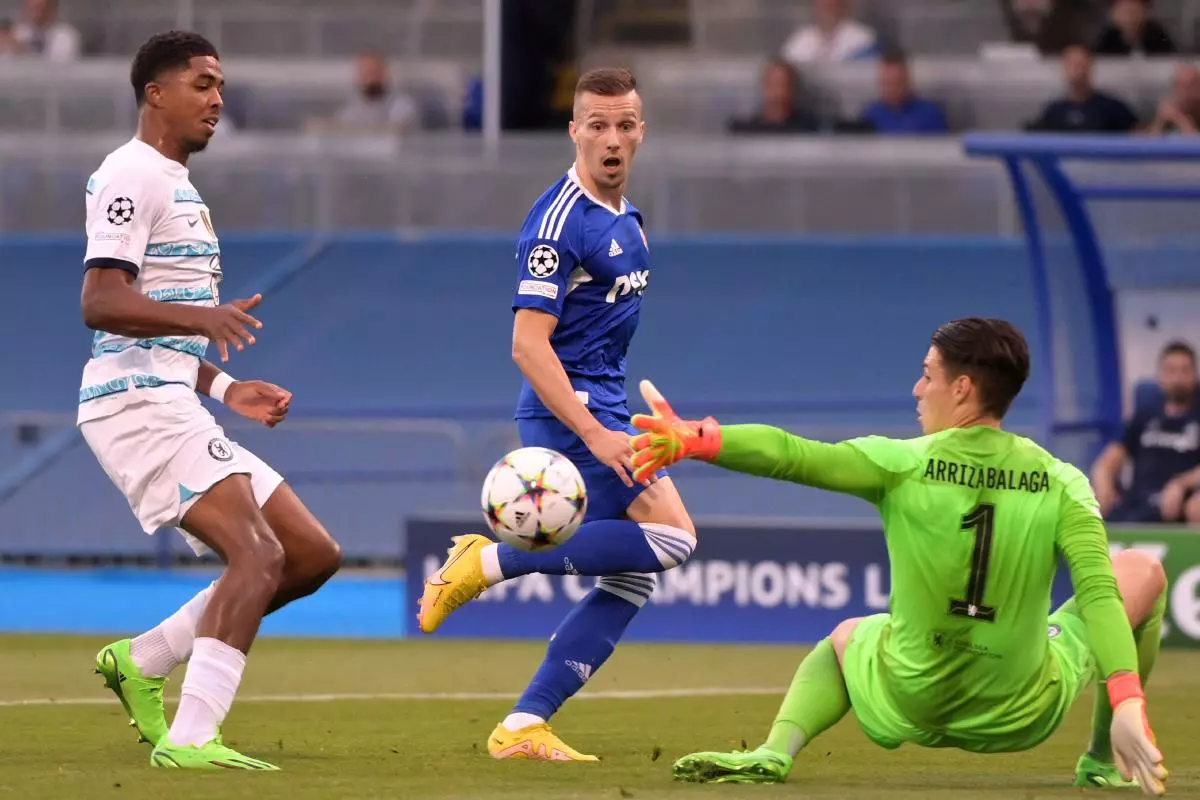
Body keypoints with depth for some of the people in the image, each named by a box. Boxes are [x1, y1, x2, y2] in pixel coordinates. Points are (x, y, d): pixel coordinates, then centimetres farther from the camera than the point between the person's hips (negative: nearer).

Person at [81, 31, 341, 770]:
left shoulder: (177, 185, 24)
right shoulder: (133, 175, -7)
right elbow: (101, 303, -20)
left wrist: (225, 389, 22)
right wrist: (200, 316, -34)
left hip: (174, 408, 10)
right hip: (139, 404, -10)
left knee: (314, 555, 7)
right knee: (260, 556, -22)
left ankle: (141, 661, 10)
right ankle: (189, 739, -25)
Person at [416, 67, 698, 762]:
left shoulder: (625, 217, 14)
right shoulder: (560, 220, -15)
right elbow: (528, 345, -20)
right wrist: (595, 435, -26)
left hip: (601, 409, 9)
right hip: (570, 411, -9)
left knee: (633, 579, 5)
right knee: (671, 534, -20)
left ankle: (523, 728, 4)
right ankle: (490, 563, -12)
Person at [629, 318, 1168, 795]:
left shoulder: (902, 464, -13)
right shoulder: (1062, 485, -11)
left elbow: (788, 454, -22)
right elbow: (1098, 593, -21)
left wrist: (693, 439, -19)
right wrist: (1128, 707, -26)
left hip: (907, 713, 0)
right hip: (1023, 719, 0)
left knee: (845, 639, 36)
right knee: (1142, 572, 20)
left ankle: (776, 751, 5)